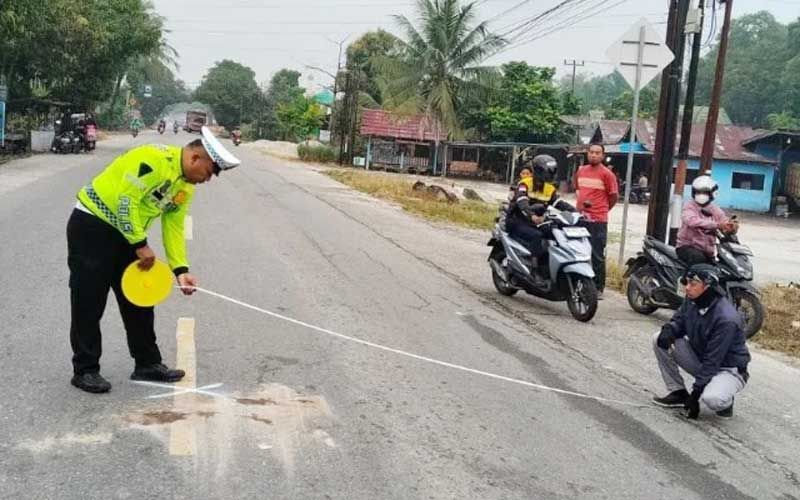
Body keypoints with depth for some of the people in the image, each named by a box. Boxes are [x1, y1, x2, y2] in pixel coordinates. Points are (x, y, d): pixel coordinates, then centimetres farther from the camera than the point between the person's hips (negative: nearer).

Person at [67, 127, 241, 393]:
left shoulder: (187, 186, 5)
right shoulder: (153, 159, -24)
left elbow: (174, 226, 6)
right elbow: (126, 201, -27)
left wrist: (180, 269, -4)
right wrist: (141, 245, -21)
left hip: (126, 233, 9)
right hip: (92, 224, -9)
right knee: (89, 303, -3)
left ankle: (148, 364, 18)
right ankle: (85, 370, 6)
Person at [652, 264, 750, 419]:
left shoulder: (726, 318, -31)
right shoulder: (692, 300, -9)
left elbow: (713, 360, -28)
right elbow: (679, 320, 11)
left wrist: (696, 392, -25)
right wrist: (669, 330, -15)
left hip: (728, 370, -7)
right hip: (700, 359, 7)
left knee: (711, 399, -38)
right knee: (659, 340, -7)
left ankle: (725, 401, 1)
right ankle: (678, 392, 3)